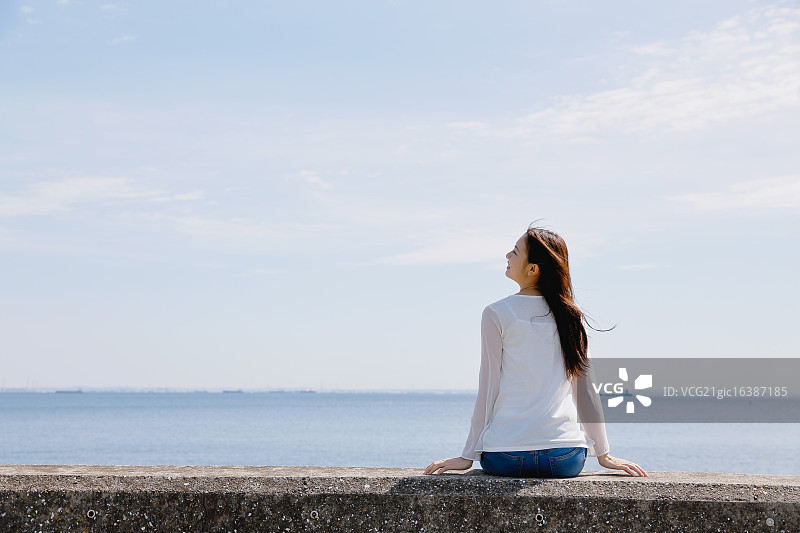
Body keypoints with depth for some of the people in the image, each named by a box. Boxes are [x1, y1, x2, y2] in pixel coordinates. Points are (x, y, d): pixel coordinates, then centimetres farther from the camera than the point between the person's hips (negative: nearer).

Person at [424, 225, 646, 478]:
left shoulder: (497, 314, -4)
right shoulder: (571, 316, 4)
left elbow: (488, 390, -5)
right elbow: (586, 390, 5)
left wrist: (468, 456, 1)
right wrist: (603, 454, 12)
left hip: (504, 457, -2)